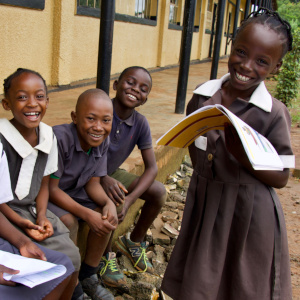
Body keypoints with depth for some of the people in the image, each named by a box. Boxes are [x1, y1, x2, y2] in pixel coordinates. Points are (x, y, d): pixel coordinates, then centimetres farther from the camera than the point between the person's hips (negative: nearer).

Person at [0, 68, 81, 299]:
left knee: (71, 257, -7)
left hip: (33, 210, 5)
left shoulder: (49, 136, -3)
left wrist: (42, 217, -7)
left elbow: (43, 184, 7)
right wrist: (20, 222, -22)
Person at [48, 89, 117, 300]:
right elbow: (50, 189, -26)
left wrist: (108, 203, -26)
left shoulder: (103, 140, -11)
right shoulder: (60, 138, -32)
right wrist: (87, 214, -33)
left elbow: (93, 183, -4)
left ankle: (88, 278, 8)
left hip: (73, 191, 7)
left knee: (107, 216, -11)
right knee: (69, 222, -30)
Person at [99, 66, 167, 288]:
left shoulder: (140, 123, -11)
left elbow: (152, 167, -12)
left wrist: (130, 199, -28)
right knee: (110, 202, -32)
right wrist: (103, 179, -41)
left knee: (159, 191, -9)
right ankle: (106, 256, -3)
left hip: (112, 173, 5)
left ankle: (134, 242, 15)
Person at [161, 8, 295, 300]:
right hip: (204, 204, 4)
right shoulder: (204, 94, -5)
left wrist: (242, 154, -29)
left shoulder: (273, 114, -16)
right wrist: (205, 173, -2)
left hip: (249, 215, -3)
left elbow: (280, 178, -14)